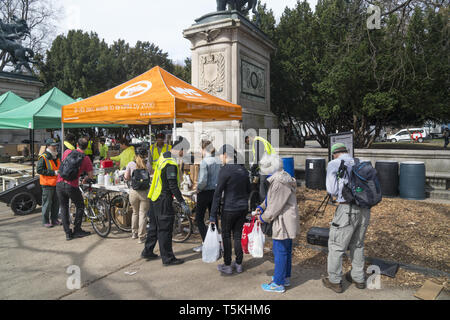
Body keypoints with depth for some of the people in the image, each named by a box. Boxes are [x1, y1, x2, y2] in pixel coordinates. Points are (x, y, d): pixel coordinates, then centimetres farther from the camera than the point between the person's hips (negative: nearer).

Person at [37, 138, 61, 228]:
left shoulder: (56, 157, 15)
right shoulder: (43, 158, -10)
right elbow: (39, 170, -17)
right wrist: (53, 172, -20)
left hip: (56, 183, 7)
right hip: (47, 184, -7)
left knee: (56, 202, 11)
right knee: (47, 203, -1)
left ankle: (54, 219, 23)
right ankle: (46, 221, 9)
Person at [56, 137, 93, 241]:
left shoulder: (67, 152, 5)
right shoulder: (86, 159, -5)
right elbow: (91, 175, -3)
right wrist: (85, 179, 19)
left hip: (59, 184, 4)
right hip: (72, 186, -4)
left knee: (63, 208, 14)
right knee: (80, 206, 16)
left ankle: (68, 233, 15)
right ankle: (77, 230, 18)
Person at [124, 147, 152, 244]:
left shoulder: (131, 164, -2)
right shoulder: (148, 164, -2)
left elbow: (126, 178, 4)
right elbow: (151, 172, 14)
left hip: (134, 192, 2)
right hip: (145, 192, -2)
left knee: (135, 212, 20)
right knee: (143, 214, 4)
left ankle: (134, 233, 33)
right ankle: (141, 237, 8)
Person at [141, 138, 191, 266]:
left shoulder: (163, 156, 9)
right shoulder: (171, 164, -21)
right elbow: (173, 186, -24)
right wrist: (182, 203, -21)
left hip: (154, 197, 10)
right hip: (163, 200, -10)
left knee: (155, 226, 20)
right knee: (165, 229, -1)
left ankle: (147, 252, 32)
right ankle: (168, 258, 9)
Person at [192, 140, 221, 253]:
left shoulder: (204, 161, -17)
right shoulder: (217, 161, 3)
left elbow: (203, 181, -23)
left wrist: (198, 189, -6)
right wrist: (216, 186, 14)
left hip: (205, 193, -7)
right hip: (215, 192, 7)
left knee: (199, 219, 6)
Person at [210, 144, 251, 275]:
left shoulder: (225, 170, -16)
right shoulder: (243, 170, 5)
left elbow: (218, 193, -16)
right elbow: (248, 190, 13)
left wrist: (213, 215, -13)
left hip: (229, 209, -6)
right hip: (243, 208, 6)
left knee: (226, 236, 10)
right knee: (237, 236, 16)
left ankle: (227, 266, 18)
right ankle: (238, 264, 25)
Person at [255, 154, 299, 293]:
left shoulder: (279, 183, -23)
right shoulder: (283, 179, 11)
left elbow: (275, 206, -21)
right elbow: (271, 199, 17)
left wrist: (263, 218, -10)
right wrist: (261, 207, 4)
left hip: (283, 223, -11)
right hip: (288, 222, 11)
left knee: (280, 251, 0)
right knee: (286, 250, 20)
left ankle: (278, 283, 12)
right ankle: (286, 277, 35)